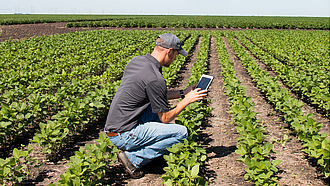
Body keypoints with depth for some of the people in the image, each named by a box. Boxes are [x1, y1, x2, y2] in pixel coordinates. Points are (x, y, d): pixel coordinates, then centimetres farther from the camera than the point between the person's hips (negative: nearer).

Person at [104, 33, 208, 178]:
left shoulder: (135, 61, 6)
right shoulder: (155, 78, -21)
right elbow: (165, 118, -11)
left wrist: (182, 93, 18)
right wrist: (187, 100, 1)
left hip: (112, 127, 9)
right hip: (123, 136, -9)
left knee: (160, 104, 21)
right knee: (181, 132, -9)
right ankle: (133, 158, -5)